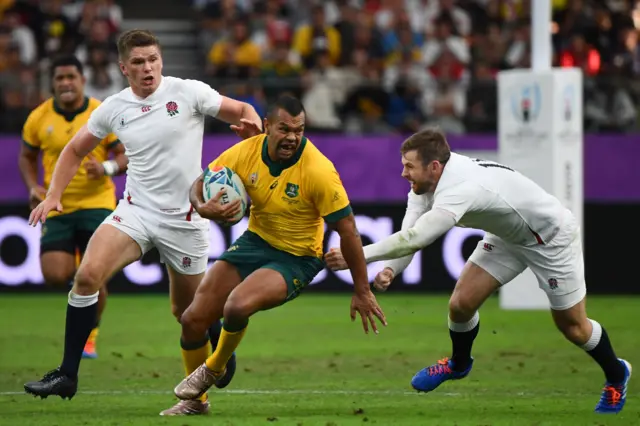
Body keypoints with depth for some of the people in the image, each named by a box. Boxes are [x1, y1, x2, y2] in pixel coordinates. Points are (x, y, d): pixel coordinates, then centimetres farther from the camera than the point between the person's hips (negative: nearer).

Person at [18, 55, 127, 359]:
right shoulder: (38, 118, 0)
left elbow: (126, 156, -2)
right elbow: (26, 157, 14)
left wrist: (107, 168, -23)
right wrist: (33, 188, -3)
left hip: (96, 204, -2)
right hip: (56, 207, 2)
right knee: (55, 276, -12)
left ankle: (89, 337, 17)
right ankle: (76, 268, 28)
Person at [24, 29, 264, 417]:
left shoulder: (188, 93, -9)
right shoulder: (113, 109, 1)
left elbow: (243, 111, -2)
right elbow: (76, 150, 15)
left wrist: (252, 126, -26)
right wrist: (53, 196, 3)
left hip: (185, 220, -2)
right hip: (136, 211, 2)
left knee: (188, 311, 9)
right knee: (88, 274, -22)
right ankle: (67, 374, -16)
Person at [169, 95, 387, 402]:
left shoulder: (319, 171, -25)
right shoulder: (246, 152, -12)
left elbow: (347, 230, -19)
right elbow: (201, 183, 1)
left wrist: (362, 291, -15)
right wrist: (202, 207, -24)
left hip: (297, 258, -5)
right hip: (254, 241, 5)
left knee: (237, 307, -31)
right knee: (193, 319, -2)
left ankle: (214, 368, 3)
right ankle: (194, 399, 28)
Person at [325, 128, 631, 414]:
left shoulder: (459, 189, -42)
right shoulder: (427, 180, -16)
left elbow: (414, 239, -49)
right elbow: (411, 233, -18)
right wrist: (390, 269, -36)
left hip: (550, 237, -7)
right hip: (506, 236, 7)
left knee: (572, 327, 5)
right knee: (461, 303, -2)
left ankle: (615, 375, 33)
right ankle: (459, 364, 28)